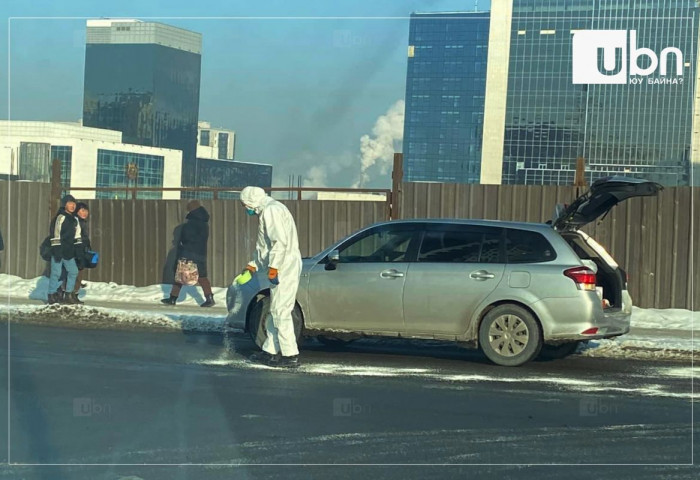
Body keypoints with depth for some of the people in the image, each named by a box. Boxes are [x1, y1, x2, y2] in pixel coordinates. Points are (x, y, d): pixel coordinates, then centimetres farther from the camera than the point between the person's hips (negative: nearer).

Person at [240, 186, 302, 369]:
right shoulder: (267, 211, 21)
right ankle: (270, 351, 22)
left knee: (280, 312, -9)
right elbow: (265, 246, 28)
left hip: (284, 269, -11)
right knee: (275, 311, 15)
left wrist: (273, 266, -22)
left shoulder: (271, 210, -13)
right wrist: (254, 265, 25)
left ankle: (290, 355, -7)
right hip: (282, 269, 11)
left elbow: (281, 241, -23)